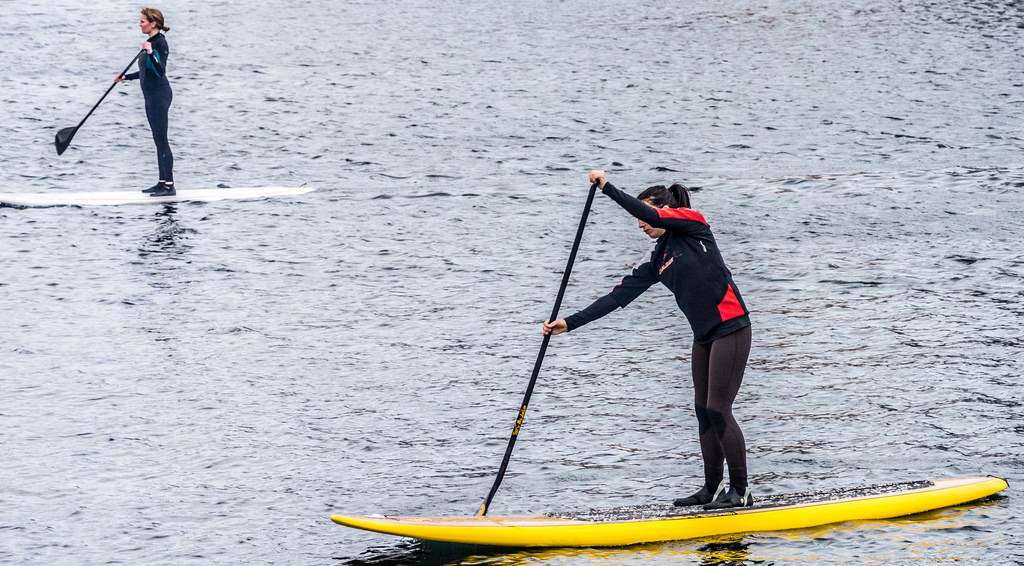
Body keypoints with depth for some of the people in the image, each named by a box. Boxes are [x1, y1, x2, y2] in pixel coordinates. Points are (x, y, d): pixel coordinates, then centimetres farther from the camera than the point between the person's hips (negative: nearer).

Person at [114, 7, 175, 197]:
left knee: (161, 140, -9)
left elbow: (160, 71, -23)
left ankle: (169, 185, -9)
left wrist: (151, 53, -35)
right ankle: (163, 182, 16)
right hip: (151, 96, 10)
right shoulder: (151, 42, 15)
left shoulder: (160, 42, -14)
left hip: (159, 94, -10)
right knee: (158, 140, 12)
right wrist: (126, 77, 27)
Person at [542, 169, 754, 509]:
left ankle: (741, 492, -4)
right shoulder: (657, 263, 13)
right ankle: (713, 488, 17)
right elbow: (618, 297, 9)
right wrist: (569, 323, 3)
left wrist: (608, 187, -17)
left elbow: (651, 215, -22)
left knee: (718, 411, -9)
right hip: (705, 335, 9)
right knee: (704, 412, 9)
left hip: (731, 328, -8)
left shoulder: (693, 222, -4)